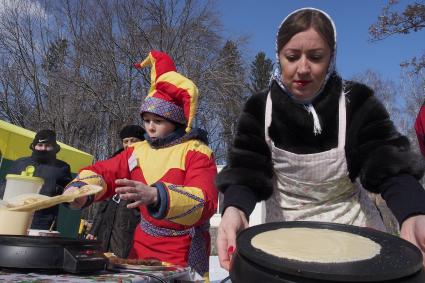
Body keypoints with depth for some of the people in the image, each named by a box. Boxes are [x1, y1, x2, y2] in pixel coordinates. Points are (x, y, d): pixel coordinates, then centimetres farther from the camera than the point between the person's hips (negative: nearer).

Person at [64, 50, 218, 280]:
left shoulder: (196, 152, -13)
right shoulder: (138, 151, 5)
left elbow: (205, 202, -26)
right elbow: (103, 172, 3)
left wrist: (155, 196, -42)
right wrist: (80, 188, -20)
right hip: (142, 247, 5)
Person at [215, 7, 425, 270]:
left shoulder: (356, 101, -14)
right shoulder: (259, 109, -13)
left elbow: (389, 163, -22)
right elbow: (247, 170, -21)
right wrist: (235, 209, -44)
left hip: (350, 221, 0)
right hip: (286, 224, 1)